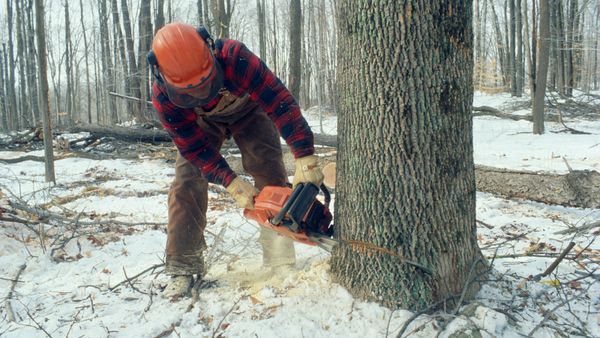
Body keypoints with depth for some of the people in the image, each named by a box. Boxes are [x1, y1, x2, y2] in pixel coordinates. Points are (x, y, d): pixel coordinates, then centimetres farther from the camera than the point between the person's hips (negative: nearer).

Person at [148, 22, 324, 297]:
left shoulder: (234, 57, -44)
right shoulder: (163, 96, -34)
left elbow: (280, 101, -45)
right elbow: (194, 148, -27)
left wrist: (306, 158, -49)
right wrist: (232, 184, -35)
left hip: (247, 109, -1)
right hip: (200, 122, 2)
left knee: (271, 174, -13)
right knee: (186, 182, -12)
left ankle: (280, 262, -6)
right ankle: (183, 267, -3)